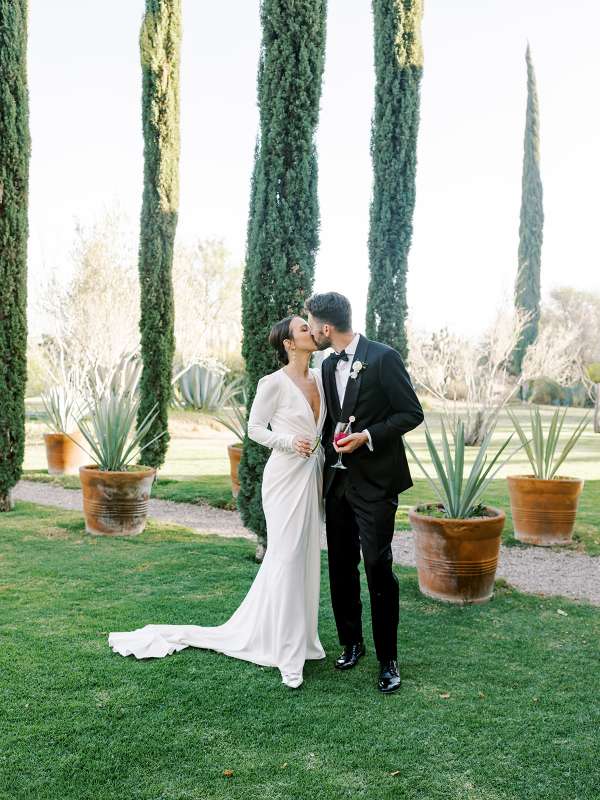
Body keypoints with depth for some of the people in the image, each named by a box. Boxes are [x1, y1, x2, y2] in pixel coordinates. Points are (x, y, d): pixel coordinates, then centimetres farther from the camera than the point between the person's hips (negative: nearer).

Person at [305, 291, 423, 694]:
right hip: (339, 480, 7)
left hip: (376, 482, -7)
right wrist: (329, 449, 14)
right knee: (341, 566, 11)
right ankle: (351, 642, 29)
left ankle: (388, 659, 10)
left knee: (378, 567, -4)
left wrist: (367, 437, -18)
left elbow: (412, 414, -10)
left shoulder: (384, 358, -11)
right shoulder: (328, 366, 11)